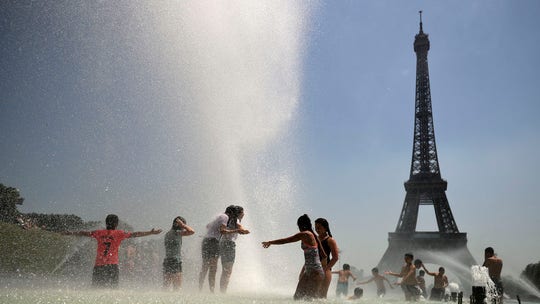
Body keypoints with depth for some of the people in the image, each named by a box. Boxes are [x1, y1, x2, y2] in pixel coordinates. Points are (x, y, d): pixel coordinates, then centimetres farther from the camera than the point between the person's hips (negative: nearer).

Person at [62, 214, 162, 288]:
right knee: (113, 288, -2)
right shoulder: (119, 233, 3)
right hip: (112, 265, -2)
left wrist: (71, 233, 35)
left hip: (98, 265, 2)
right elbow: (135, 234, 1)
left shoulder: (99, 233, 10)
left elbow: (84, 233, 20)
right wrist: (151, 232, 4)